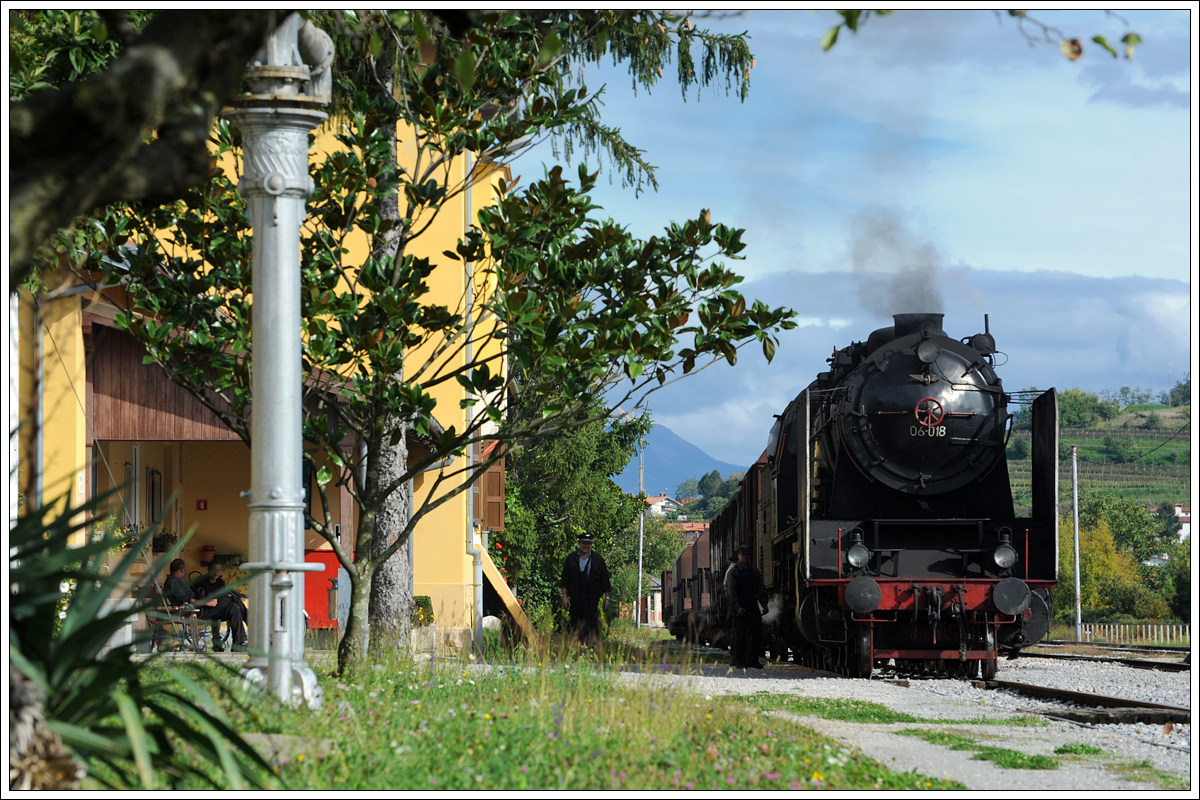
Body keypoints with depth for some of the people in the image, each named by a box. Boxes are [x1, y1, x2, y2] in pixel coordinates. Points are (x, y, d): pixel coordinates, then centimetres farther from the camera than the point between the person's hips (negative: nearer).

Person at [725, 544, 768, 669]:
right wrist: (737, 607, -20)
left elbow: (761, 588, 13)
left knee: (756, 632, 0)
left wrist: (764, 605, 2)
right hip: (740, 609, -5)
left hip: (753, 606, 5)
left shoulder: (754, 571, 14)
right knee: (740, 634, -4)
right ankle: (738, 660, 1)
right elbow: (732, 590, -9)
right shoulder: (733, 571, -1)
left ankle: (752, 660, 6)